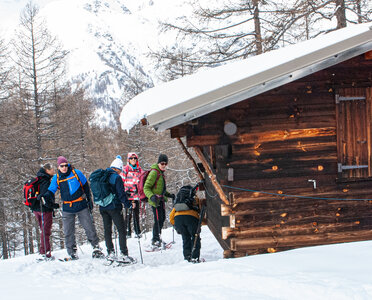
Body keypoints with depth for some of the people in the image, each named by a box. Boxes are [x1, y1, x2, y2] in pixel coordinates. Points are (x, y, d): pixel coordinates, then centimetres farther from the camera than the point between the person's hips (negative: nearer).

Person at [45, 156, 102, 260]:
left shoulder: (77, 173, -2)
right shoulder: (56, 178, 2)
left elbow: (86, 187, 7)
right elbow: (51, 191, 1)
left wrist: (89, 200, 7)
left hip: (81, 205, -2)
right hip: (67, 208, 2)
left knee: (89, 227, -2)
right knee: (68, 232, 1)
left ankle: (96, 248, 11)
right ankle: (72, 252, 12)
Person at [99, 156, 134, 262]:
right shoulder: (116, 177, -12)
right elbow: (121, 193, -15)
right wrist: (128, 204, -6)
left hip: (103, 208, 7)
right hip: (114, 207, -7)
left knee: (107, 230, 14)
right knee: (121, 230, -1)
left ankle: (110, 253, 13)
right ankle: (123, 254, -7)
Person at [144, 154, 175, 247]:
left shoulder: (161, 173, 15)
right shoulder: (154, 172, -13)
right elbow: (146, 188, -17)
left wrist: (169, 195, 20)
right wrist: (151, 196, -31)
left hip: (161, 200, 9)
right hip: (155, 200, -9)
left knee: (162, 218, 14)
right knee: (158, 219, -11)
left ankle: (157, 238, 27)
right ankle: (155, 240, -3)